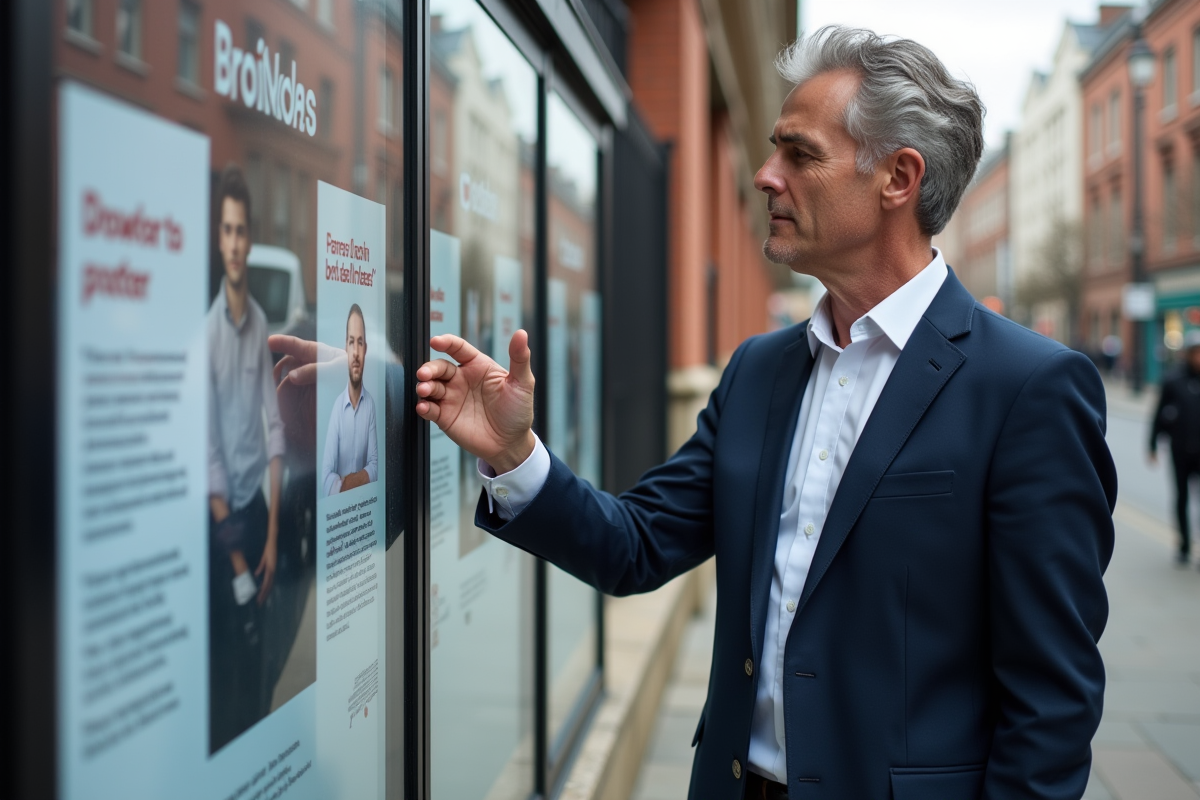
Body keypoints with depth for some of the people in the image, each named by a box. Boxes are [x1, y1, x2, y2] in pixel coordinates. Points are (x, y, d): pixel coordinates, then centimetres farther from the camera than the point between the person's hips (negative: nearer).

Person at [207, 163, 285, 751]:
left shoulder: (261, 324, 2)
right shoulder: (207, 328, -16)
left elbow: (275, 428, 2)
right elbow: (208, 447, -17)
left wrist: (272, 533, -2)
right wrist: (234, 557, -16)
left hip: (259, 502, 5)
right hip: (223, 510, -5)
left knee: (261, 647, 14)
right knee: (229, 653, 3)